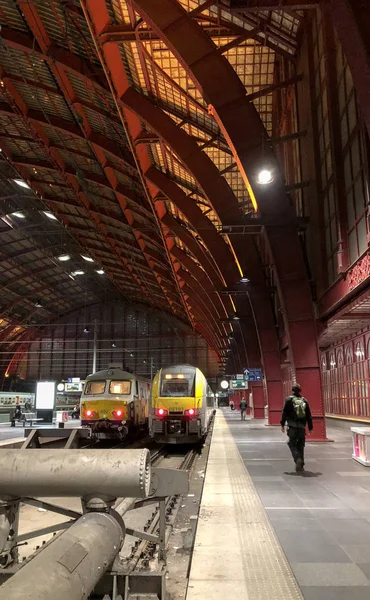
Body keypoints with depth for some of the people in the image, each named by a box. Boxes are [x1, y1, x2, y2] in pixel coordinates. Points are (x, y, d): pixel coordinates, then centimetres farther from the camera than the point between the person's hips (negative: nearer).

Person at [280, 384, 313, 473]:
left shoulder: (289, 399, -2)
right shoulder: (304, 400, 9)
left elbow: (285, 413, -5)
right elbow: (309, 415, 9)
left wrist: (282, 424, 1)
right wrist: (310, 427, 13)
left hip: (292, 426, -3)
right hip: (302, 427, 3)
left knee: (292, 444, 5)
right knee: (300, 446, 12)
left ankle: (298, 459, -20)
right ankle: (301, 466, 13)